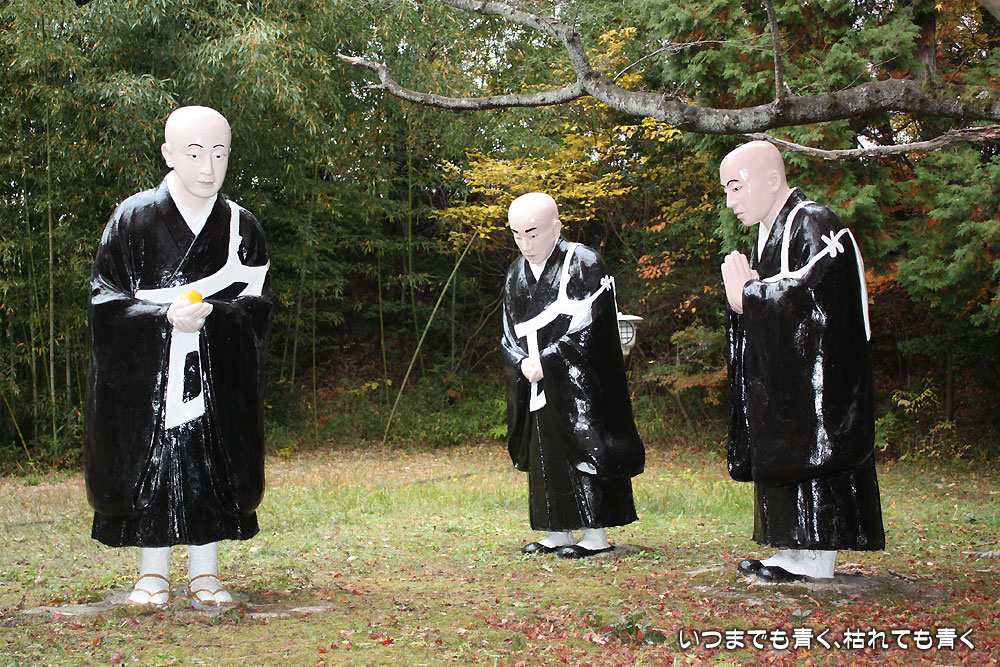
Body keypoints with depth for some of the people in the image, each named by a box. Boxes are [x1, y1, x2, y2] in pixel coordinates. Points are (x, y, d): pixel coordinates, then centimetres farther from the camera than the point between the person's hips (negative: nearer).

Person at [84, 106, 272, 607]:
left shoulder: (241, 227, 4)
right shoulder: (133, 218, -2)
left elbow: (257, 305, 0)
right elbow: (104, 299, -5)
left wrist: (209, 314, -20)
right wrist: (166, 316, -21)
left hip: (217, 377, 2)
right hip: (143, 375, -1)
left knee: (213, 466, 2)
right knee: (148, 464, 1)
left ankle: (204, 572, 16)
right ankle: (152, 573, 16)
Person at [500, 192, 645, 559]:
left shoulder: (584, 264, -10)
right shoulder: (517, 274, 11)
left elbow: (585, 327, -15)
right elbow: (510, 332, 10)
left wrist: (545, 361, -17)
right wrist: (524, 363, -9)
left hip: (578, 382, -7)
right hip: (538, 387, 7)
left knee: (582, 449, -6)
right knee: (546, 455, 9)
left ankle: (596, 533, 1)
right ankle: (558, 532, 17)